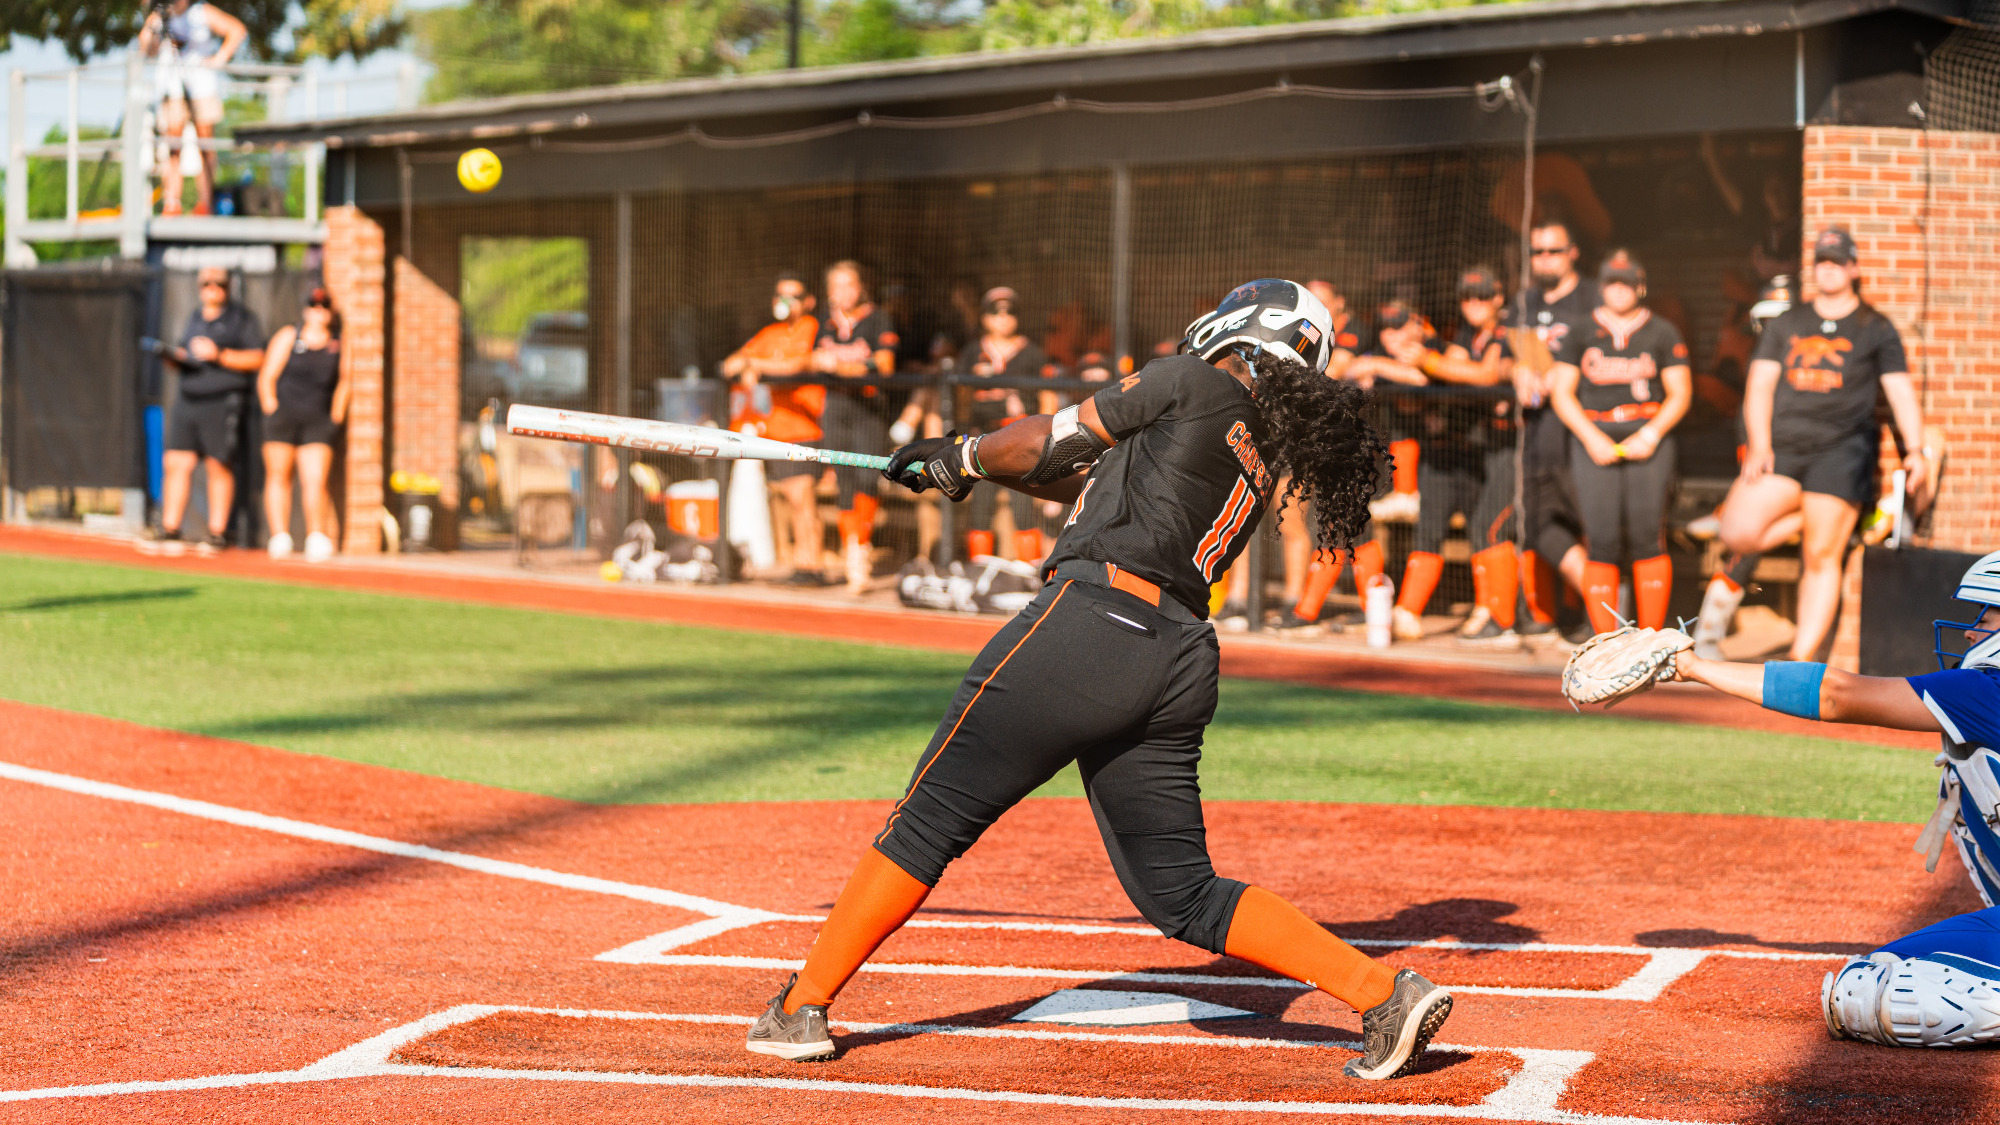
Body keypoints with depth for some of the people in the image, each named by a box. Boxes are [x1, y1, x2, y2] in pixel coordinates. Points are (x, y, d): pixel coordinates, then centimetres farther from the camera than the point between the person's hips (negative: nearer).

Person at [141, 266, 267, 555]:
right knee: (176, 463, 0)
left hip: (222, 402, -6)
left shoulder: (242, 319, 2)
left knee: (219, 466, -4)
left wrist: (219, 355, -15)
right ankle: (169, 530, 4)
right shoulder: (195, 318, 21)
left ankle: (217, 534, 2)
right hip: (188, 399, 6)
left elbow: (257, 359, -6)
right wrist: (173, 357, 5)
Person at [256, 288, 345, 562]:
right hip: (282, 416, 1)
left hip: (318, 423, -1)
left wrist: (335, 418, 3)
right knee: (278, 476, 2)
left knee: (315, 482, -11)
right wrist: (271, 409, -4)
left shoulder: (339, 346, 8)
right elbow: (266, 377, 5)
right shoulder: (288, 337, 6)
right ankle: (280, 537, 4)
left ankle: (317, 537, -11)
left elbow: (344, 384, 12)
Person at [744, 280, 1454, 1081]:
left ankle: (802, 1007, 8)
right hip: (1180, 662, 7)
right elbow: (1100, 486, 29)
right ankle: (1387, 994, 3)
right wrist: (972, 465, 32)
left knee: (931, 821, 3)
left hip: (1094, 621, -7)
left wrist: (965, 457, 25)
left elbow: (1052, 442, 7)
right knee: (1182, 895, 13)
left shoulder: (1200, 384, 2)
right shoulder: (1267, 460, 23)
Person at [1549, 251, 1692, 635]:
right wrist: (1591, 437, -6)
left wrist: (1651, 434, -8)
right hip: (1594, 440, 1)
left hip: (1648, 441, -1)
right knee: (1602, 541, -7)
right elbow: (1562, 392, 8)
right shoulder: (1581, 334, 12)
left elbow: (1680, 394, 8)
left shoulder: (1662, 333, 11)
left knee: (1646, 537, -11)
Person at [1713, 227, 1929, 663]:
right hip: (1783, 445, 3)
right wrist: (1759, 447, -5)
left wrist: (1915, 449, -10)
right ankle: (1802, 524, 11)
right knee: (1738, 532, -19)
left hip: (1841, 448, -3)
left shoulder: (1876, 329, 11)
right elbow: (1759, 387, 10)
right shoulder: (1787, 325, 17)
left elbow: (1901, 392, 5)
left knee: (1821, 557, -10)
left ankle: (1801, 661, -7)